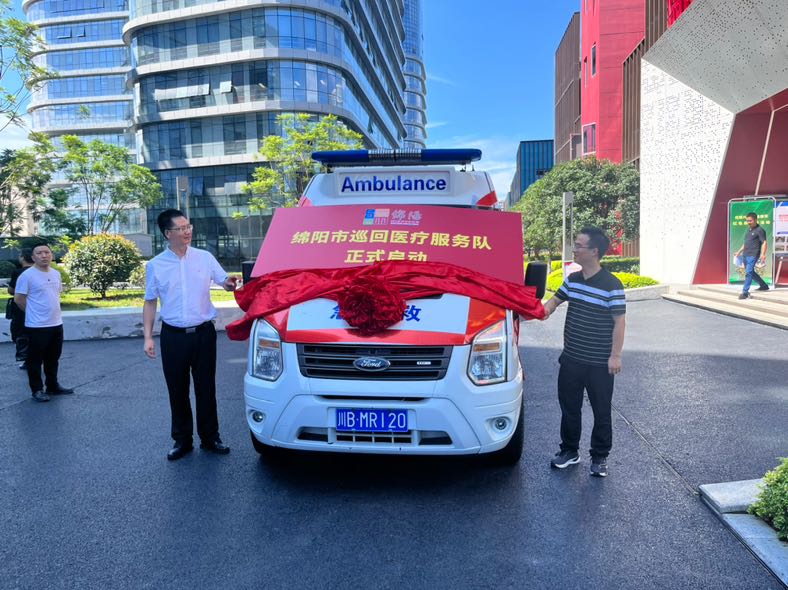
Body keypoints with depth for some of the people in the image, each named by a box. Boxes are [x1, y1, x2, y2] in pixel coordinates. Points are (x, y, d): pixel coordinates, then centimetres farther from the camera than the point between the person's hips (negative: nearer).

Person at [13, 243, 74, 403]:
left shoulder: (56, 274, 9)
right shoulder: (27, 275, -12)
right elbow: (18, 299, -10)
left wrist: (52, 311, 15)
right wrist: (34, 312, 1)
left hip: (56, 324, 7)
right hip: (37, 326, -7)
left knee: (53, 359, 16)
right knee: (35, 360, 3)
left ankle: (53, 386, 27)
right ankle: (37, 390, 13)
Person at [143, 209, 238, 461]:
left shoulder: (205, 257, 2)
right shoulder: (155, 265, 2)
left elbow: (225, 281, 1)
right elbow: (150, 302, 7)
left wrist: (228, 283, -25)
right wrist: (148, 337, 0)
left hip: (203, 333, 0)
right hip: (174, 335, 0)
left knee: (206, 388, 7)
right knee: (177, 391, 8)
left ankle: (210, 437, 20)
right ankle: (182, 440, 22)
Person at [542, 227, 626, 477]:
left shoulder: (611, 285, -13)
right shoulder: (572, 279, 5)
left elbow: (619, 321, -12)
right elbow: (556, 299, 17)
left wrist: (615, 355, -15)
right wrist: (546, 309, -5)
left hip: (600, 363, -5)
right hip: (571, 359, 6)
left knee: (601, 411, 9)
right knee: (569, 407, 14)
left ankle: (599, 457, 24)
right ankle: (569, 451, 30)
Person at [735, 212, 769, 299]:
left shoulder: (760, 230, -8)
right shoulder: (749, 230, 17)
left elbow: (764, 243, -14)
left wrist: (763, 254, -25)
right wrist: (739, 251, 24)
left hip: (753, 255, -9)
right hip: (745, 255, 9)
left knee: (748, 273, -14)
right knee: (751, 272, 19)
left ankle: (745, 292, -15)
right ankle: (764, 286, 36)